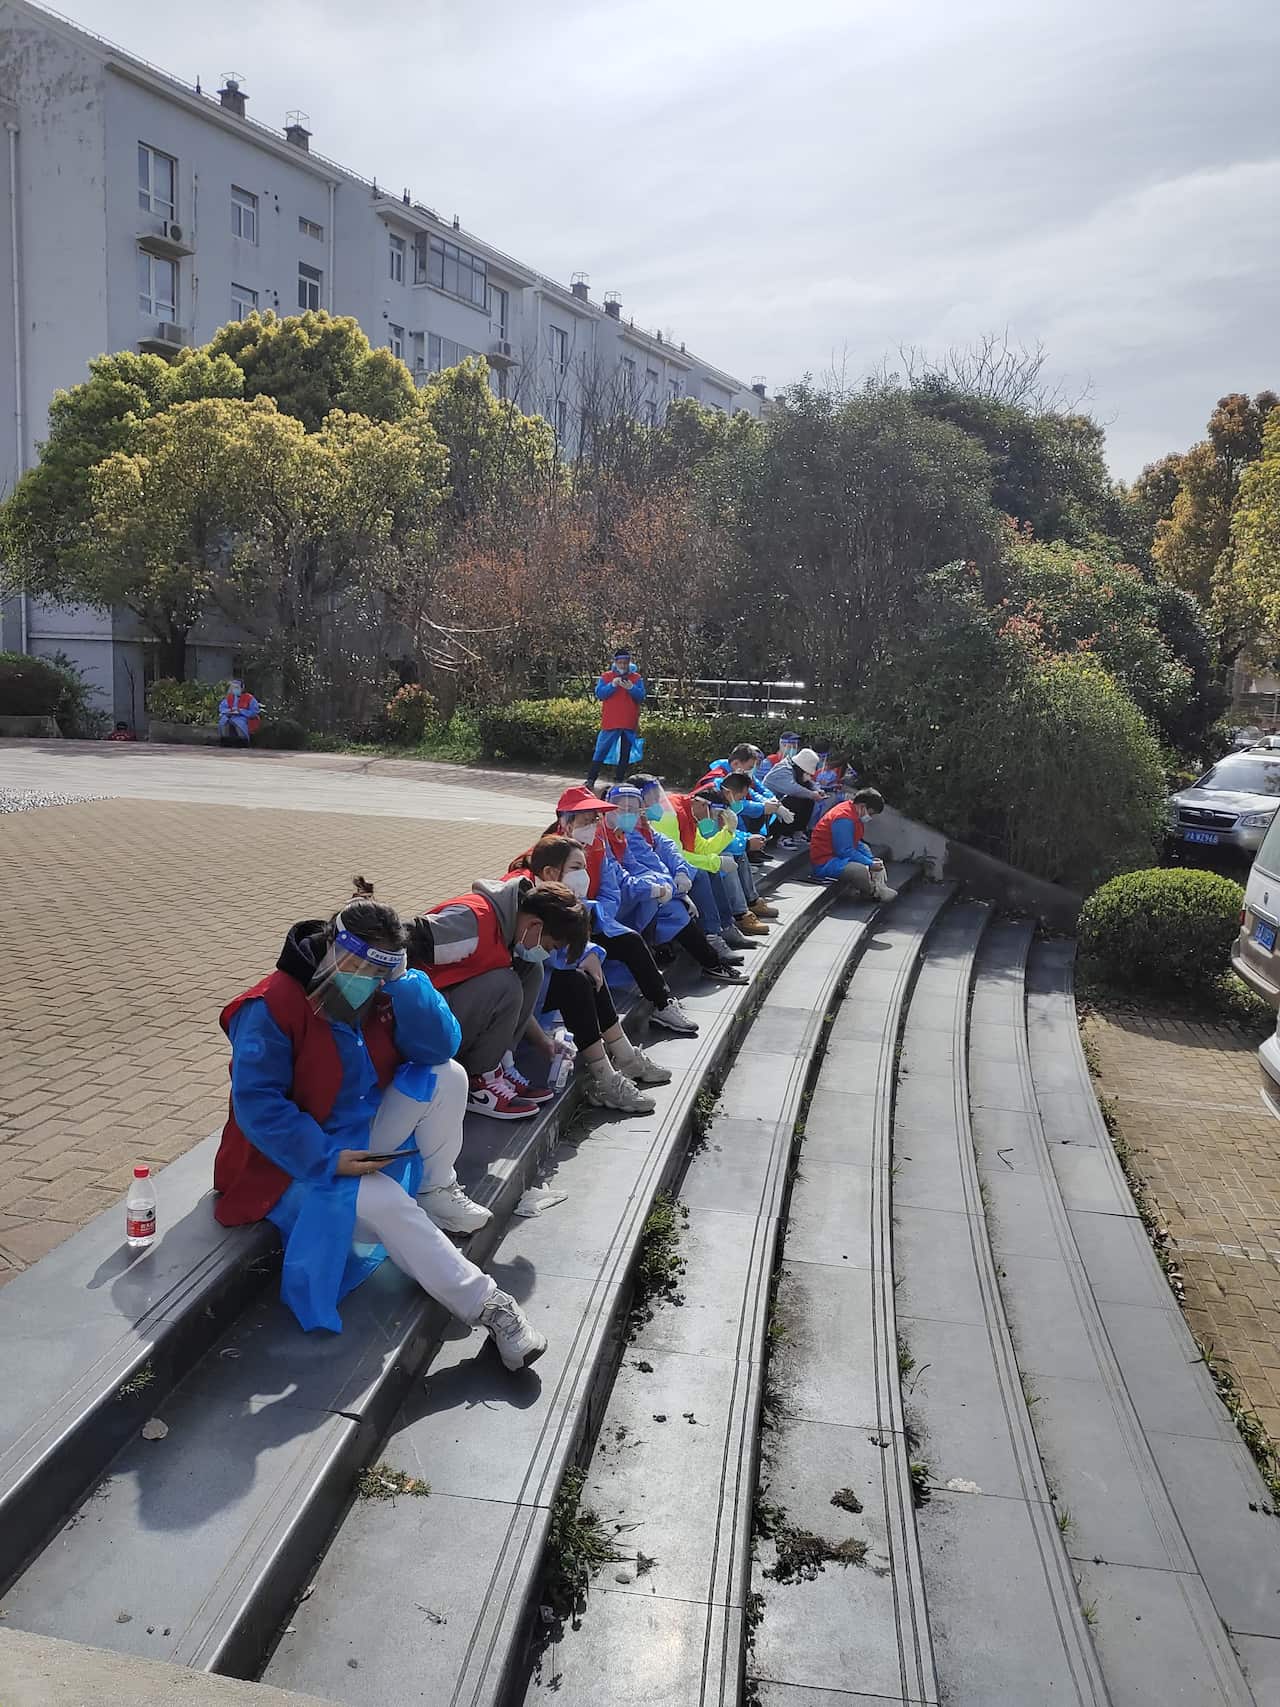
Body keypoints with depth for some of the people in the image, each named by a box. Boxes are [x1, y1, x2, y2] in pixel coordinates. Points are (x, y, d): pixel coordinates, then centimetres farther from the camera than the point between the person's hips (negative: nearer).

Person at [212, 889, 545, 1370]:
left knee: (447, 1078, -11)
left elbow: (440, 1048, -11)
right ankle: (487, 1306, -22)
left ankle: (436, 1191, 5)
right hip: (298, 1160, -6)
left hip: (364, 1138, 6)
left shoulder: (381, 992, -4)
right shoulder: (270, 1007, -23)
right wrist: (327, 1159, -30)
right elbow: (257, 1104, -25)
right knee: (385, 1202, -31)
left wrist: (402, 981, -24)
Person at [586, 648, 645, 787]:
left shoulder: (637, 678, 8)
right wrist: (612, 685, -18)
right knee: (601, 751, -1)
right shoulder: (606, 676, 5)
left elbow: (641, 697, 0)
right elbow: (599, 694, -4)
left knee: (625, 753, 6)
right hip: (610, 722, -2)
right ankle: (591, 780, 3)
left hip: (629, 724, 2)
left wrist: (631, 688, -17)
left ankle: (619, 780, 15)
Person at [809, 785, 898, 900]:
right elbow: (845, 851, -25)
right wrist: (870, 864, -18)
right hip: (824, 864, -12)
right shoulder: (844, 818, -24)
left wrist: (872, 859, 5)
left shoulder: (853, 813, 10)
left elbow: (857, 843, 19)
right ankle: (878, 892, -4)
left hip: (838, 856, 12)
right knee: (864, 872, -31)